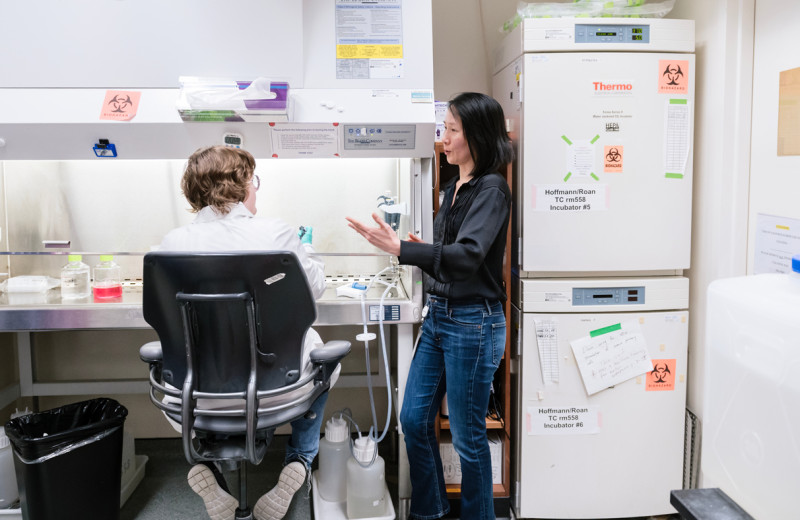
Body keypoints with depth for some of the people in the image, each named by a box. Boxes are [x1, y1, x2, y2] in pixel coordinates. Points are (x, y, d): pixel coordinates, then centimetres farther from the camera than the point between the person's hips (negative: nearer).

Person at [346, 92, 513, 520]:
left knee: (468, 435, 5)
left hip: (472, 323, -9)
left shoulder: (491, 189, -14)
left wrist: (399, 248, -33)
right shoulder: (456, 188, 12)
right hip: (438, 315, 9)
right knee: (413, 419, 15)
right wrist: (425, 252, 3)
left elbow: (467, 255, -27)